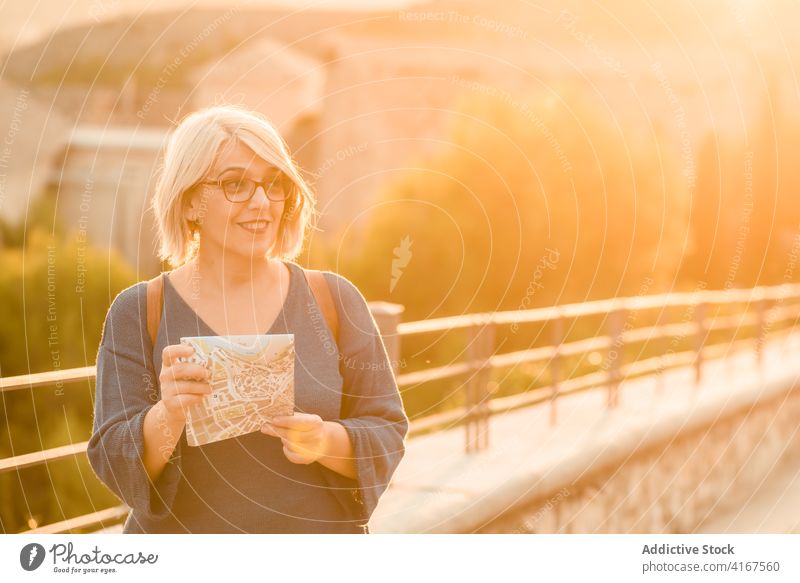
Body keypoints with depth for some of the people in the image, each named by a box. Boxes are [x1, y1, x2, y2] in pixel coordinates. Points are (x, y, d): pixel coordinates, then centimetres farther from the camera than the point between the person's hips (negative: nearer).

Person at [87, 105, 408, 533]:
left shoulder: (334, 299, -2)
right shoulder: (136, 312, -3)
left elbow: (386, 433, -2)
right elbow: (112, 462, -8)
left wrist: (327, 442, -21)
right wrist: (167, 417, -26)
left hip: (320, 531, 1)